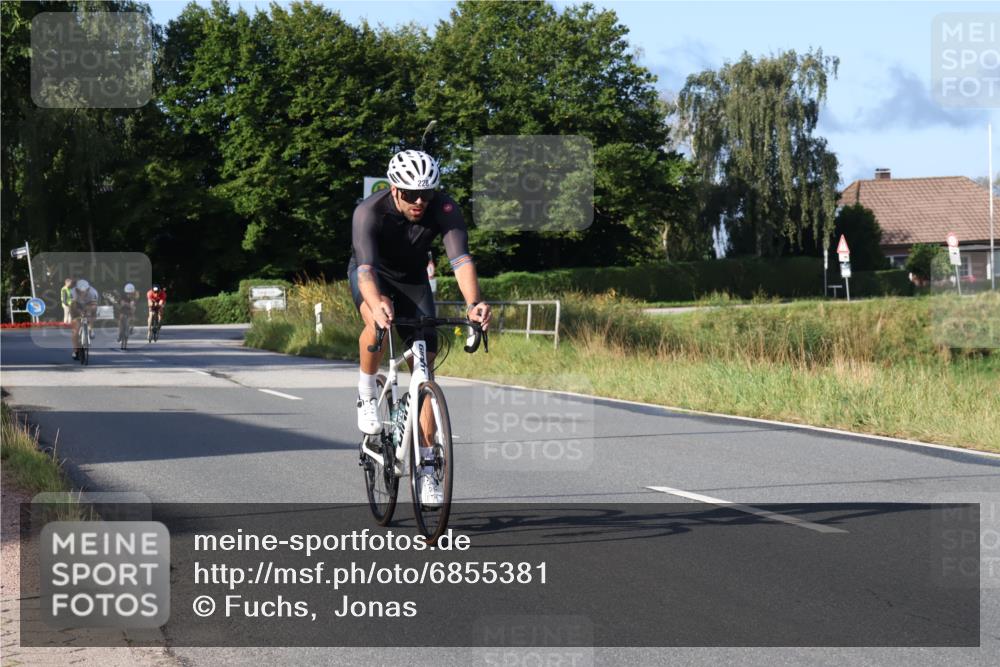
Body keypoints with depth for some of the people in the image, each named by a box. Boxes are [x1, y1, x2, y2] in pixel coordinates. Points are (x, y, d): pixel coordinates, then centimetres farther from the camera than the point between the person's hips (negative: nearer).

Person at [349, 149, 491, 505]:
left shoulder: (444, 208, -28)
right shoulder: (369, 212, -33)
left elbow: (461, 258, -40)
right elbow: (366, 268, -45)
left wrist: (474, 303, -58)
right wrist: (377, 303, -66)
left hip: (413, 280, 2)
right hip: (373, 277, -2)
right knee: (379, 321, -38)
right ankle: (366, 394, -12)